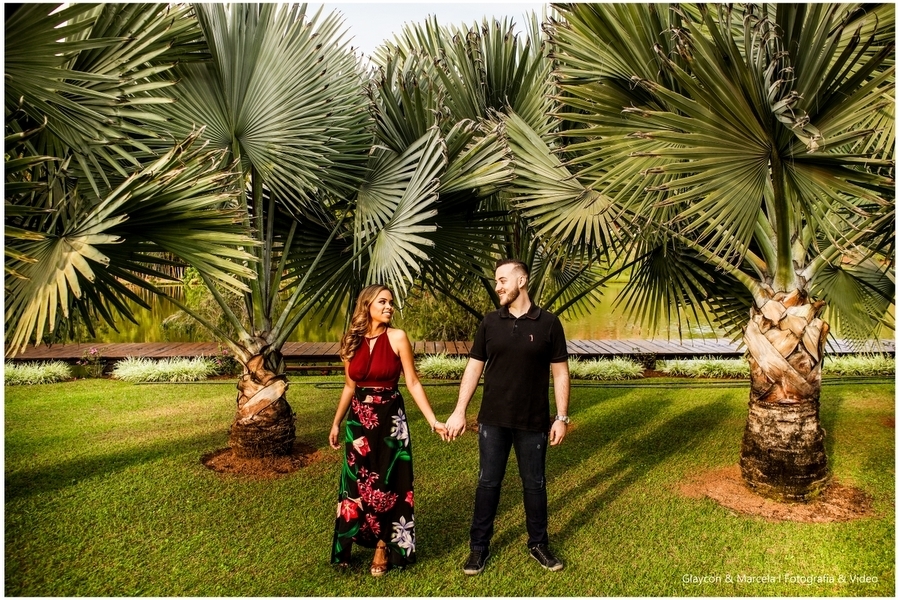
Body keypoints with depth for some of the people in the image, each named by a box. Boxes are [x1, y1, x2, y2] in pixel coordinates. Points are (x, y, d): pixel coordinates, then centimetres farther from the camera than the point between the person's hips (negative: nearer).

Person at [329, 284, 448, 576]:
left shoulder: (397, 337, -9)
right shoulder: (352, 341, 2)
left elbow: (413, 383, -8)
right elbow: (349, 387, 12)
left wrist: (433, 420, -13)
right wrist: (336, 423, 16)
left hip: (389, 419, -3)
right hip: (358, 420, 3)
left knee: (386, 485, 7)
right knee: (356, 484, 11)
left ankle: (384, 546, 26)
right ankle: (358, 541, 31)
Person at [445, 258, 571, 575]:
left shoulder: (548, 323, -6)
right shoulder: (490, 322, 0)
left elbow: (560, 372, -2)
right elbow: (474, 367, 3)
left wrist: (562, 417, -5)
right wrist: (459, 411, -1)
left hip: (533, 422, -1)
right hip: (493, 420, 1)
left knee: (534, 484, 13)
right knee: (488, 483, 10)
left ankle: (538, 543, 32)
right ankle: (479, 546, 25)